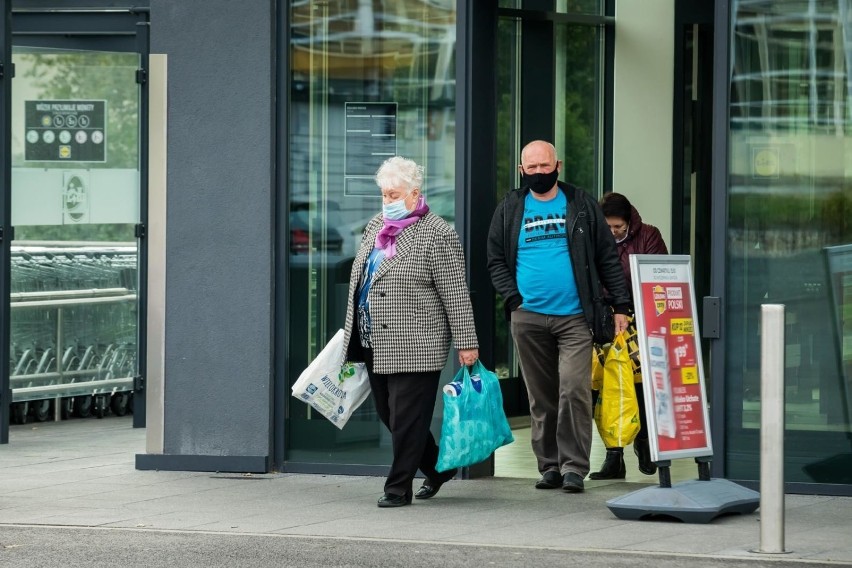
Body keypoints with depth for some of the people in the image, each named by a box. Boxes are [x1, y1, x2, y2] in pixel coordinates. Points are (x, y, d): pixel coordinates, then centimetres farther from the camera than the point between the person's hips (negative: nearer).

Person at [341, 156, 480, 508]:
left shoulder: (436, 235, -10)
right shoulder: (375, 227, 13)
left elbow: (456, 294, -12)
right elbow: (360, 280, 23)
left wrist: (466, 343, -13)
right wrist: (353, 331, 24)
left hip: (414, 345, -8)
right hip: (376, 346, 8)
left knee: (406, 417, -4)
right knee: (388, 414, 13)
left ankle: (399, 487, 5)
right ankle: (438, 468, 29)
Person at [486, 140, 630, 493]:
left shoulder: (581, 205, 7)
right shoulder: (510, 210, 10)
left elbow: (607, 258, 8)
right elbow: (496, 260, 12)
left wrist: (620, 305, 1)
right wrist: (513, 299, -4)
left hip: (573, 317, -2)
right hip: (528, 318, 2)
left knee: (574, 390, -13)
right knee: (541, 397, 6)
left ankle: (574, 466, -8)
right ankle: (550, 465, 13)